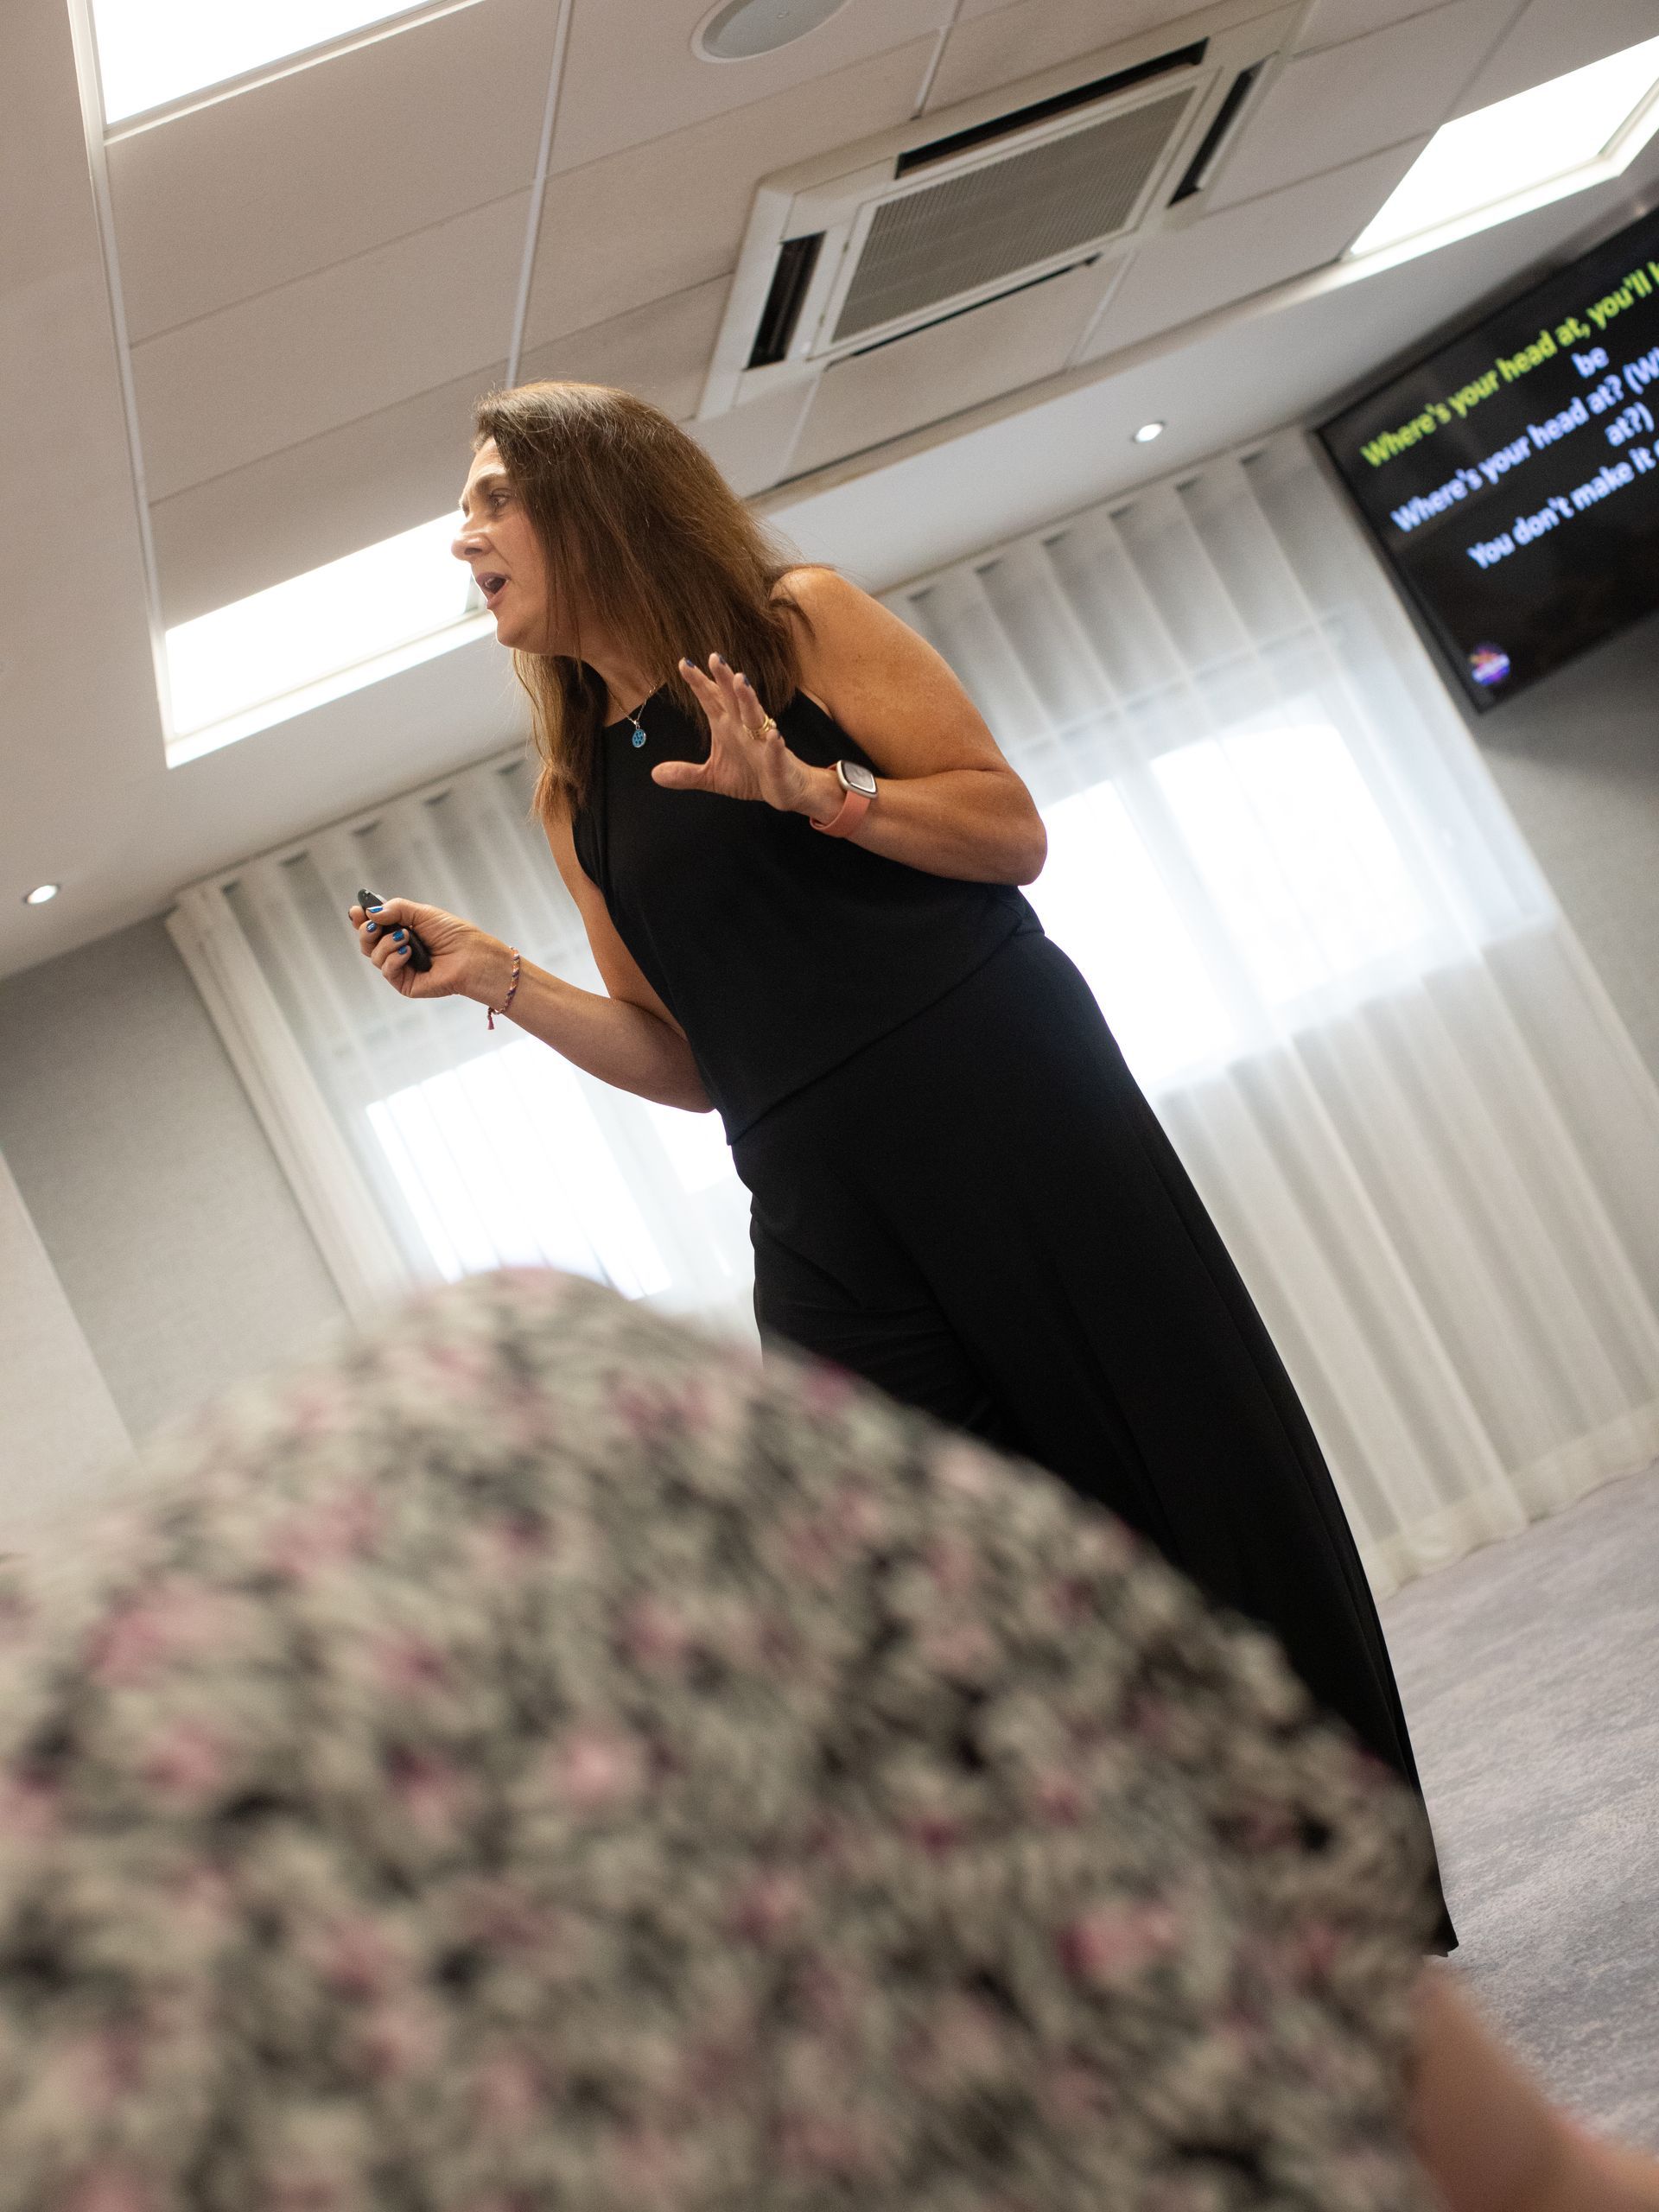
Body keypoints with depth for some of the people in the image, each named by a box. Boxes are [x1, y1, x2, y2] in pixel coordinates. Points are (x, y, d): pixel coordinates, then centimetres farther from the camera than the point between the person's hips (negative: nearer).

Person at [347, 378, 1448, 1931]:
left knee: (1200, 1481, -3)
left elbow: (1010, 828, -1)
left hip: (1011, 1109, -4)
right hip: (823, 1209, 4)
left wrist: (815, 788, -15)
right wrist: (497, 977, 5)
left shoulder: (796, 622, 6)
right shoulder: (582, 799, 18)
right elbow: (688, 1061, 16)